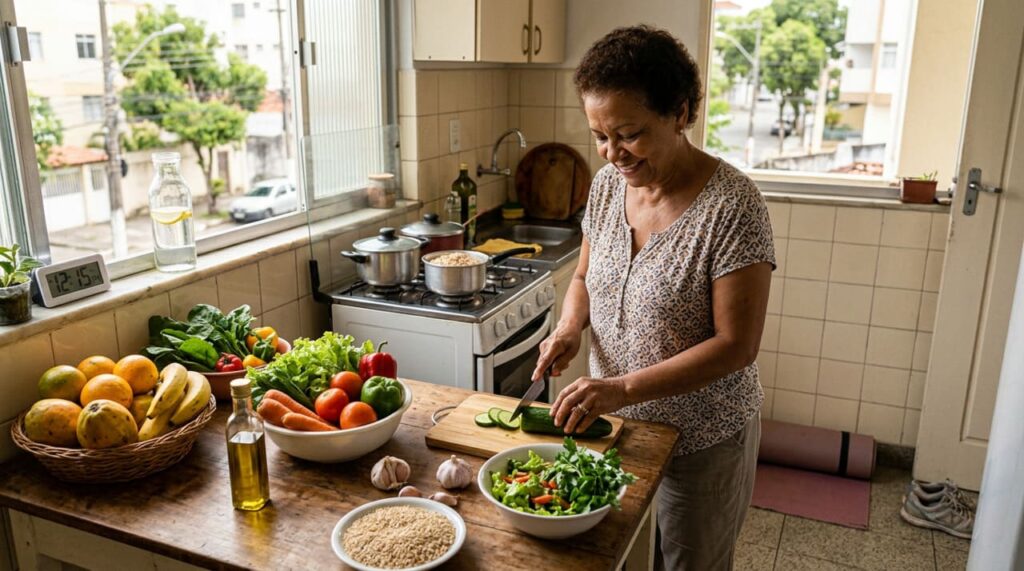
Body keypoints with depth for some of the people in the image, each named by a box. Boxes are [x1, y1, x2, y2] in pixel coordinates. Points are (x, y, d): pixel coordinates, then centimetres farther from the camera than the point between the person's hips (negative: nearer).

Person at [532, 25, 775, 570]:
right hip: (614, 421, 5)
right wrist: (570, 325, -11)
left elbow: (736, 345, -23)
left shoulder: (731, 205, -23)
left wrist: (624, 388, -30)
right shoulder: (607, 184, -4)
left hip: (701, 440, -5)